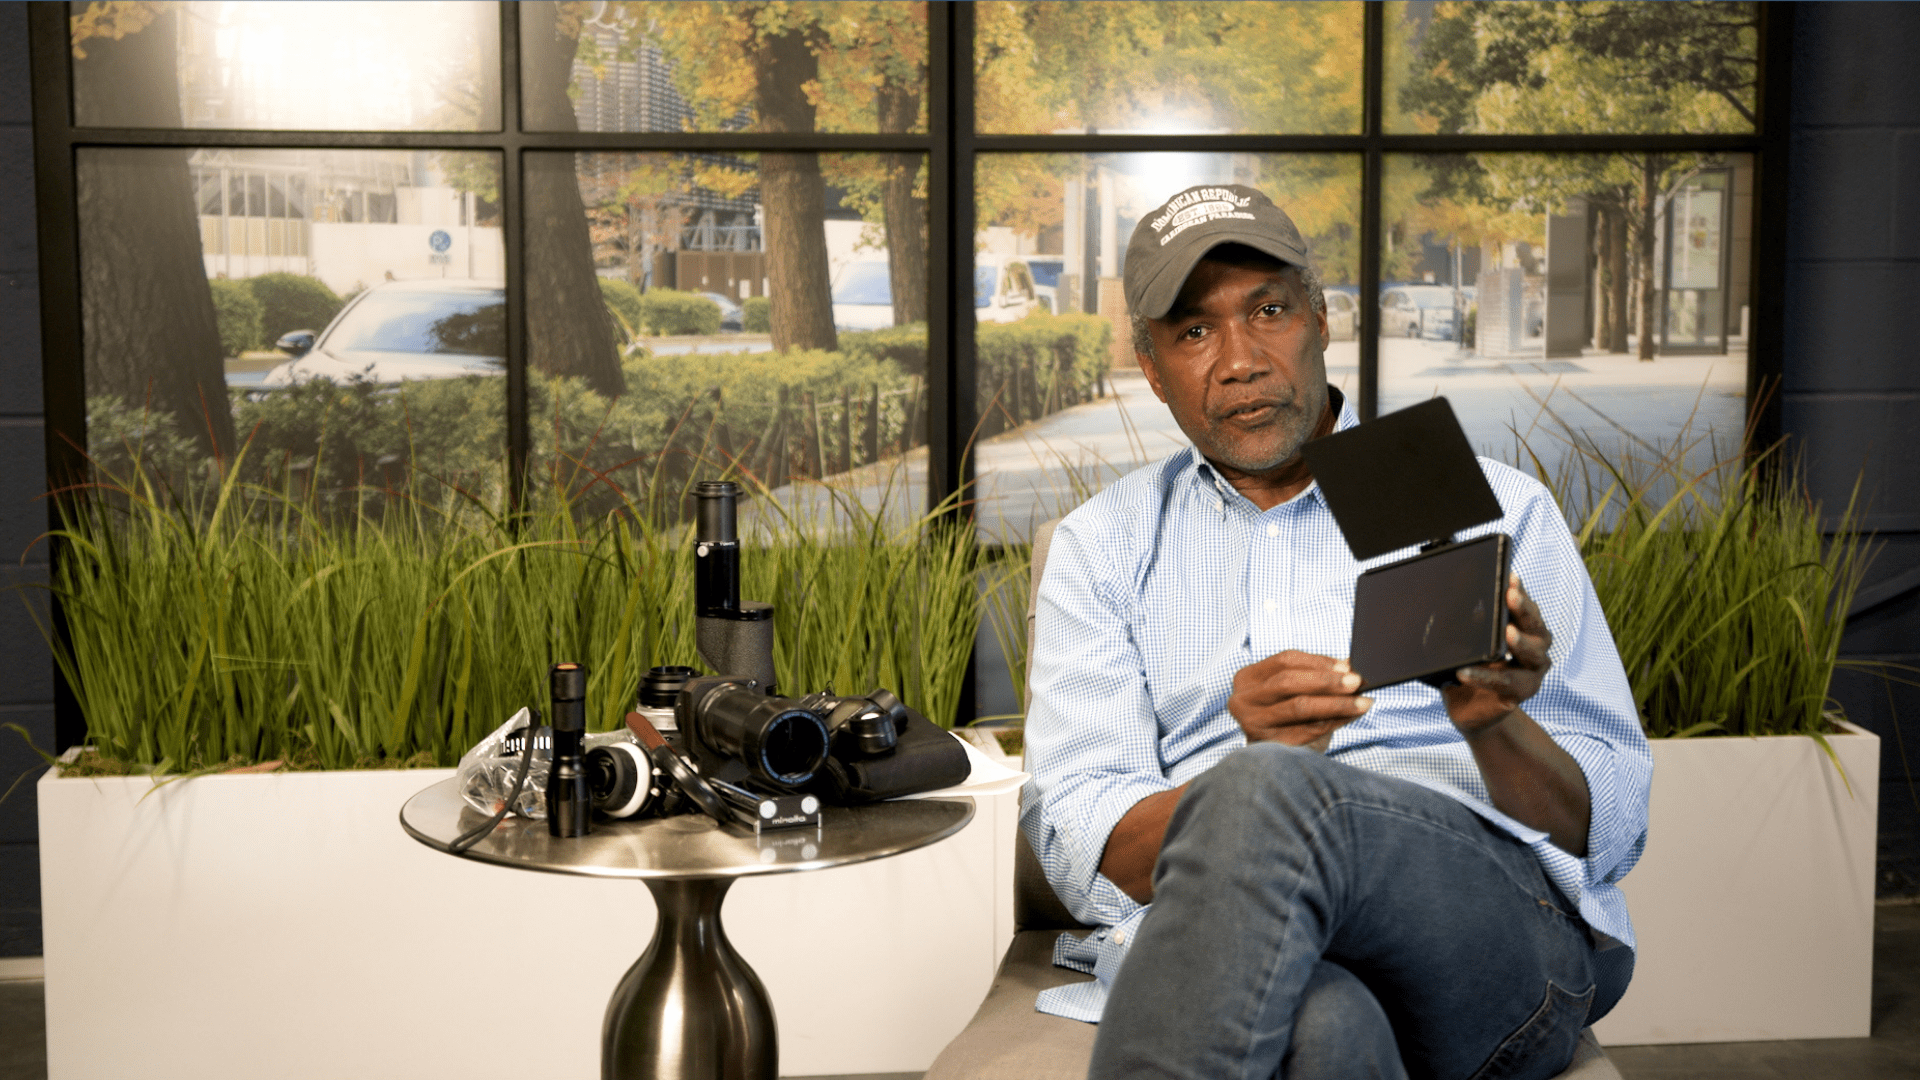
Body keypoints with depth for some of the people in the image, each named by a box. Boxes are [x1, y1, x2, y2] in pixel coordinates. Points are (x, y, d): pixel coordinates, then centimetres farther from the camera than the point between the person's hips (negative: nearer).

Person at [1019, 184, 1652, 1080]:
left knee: (1262, 797, -34)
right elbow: (1077, 844, 3)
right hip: (1218, 954, -1)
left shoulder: (1494, 508, 14)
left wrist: (1496, 726, -14)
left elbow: (1608, 830, 9)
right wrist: (1249, 766, -17)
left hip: (1502, 927, 1)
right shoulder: (1102, 546, 18)